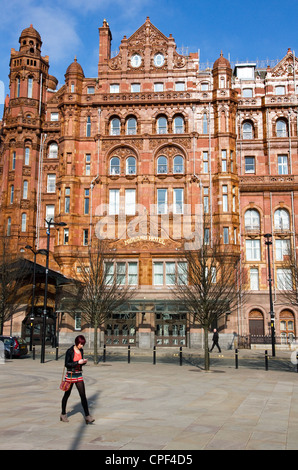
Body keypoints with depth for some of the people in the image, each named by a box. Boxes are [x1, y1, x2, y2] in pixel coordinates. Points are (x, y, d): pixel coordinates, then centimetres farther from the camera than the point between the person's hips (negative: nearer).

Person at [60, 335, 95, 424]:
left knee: (83, 395, -3)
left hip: (79, 375, 5)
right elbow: (66, 364, -15)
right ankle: (63, 414, 28)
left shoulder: (81, 350, 5)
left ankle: (87, 416, -5)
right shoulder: (69, 351, -12)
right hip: (70, 375, -5)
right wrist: (78, 362, -22)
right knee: (67, 394, 11)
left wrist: (84, 362, -7)